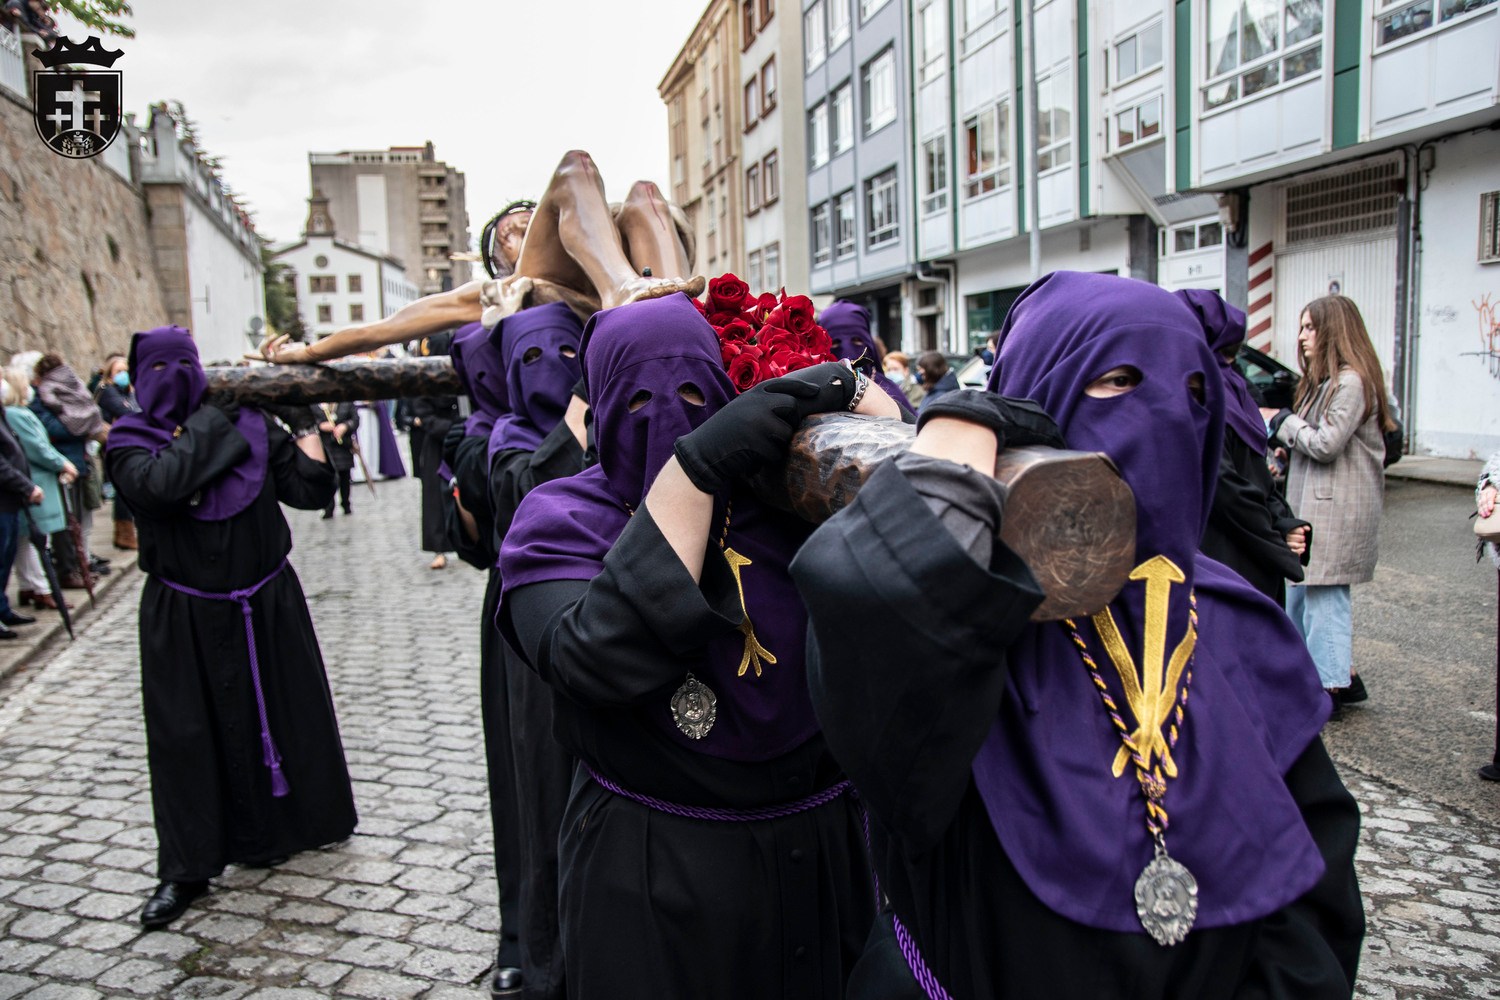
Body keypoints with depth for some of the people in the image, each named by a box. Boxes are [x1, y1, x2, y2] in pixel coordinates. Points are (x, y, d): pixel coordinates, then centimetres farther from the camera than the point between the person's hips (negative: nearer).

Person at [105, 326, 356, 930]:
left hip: (266, 604, 2)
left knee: (286, 710, 14)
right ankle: (185, 869, 18)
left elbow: (311, 490, -4)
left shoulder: (250, 425, -1)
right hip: (184, 621, -2)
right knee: (189, 735, 5)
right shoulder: (130, 443, -5)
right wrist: (214, 416, -20)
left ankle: (299, 818, 38)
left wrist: (304, 421, -11)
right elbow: (160, 484, -28)